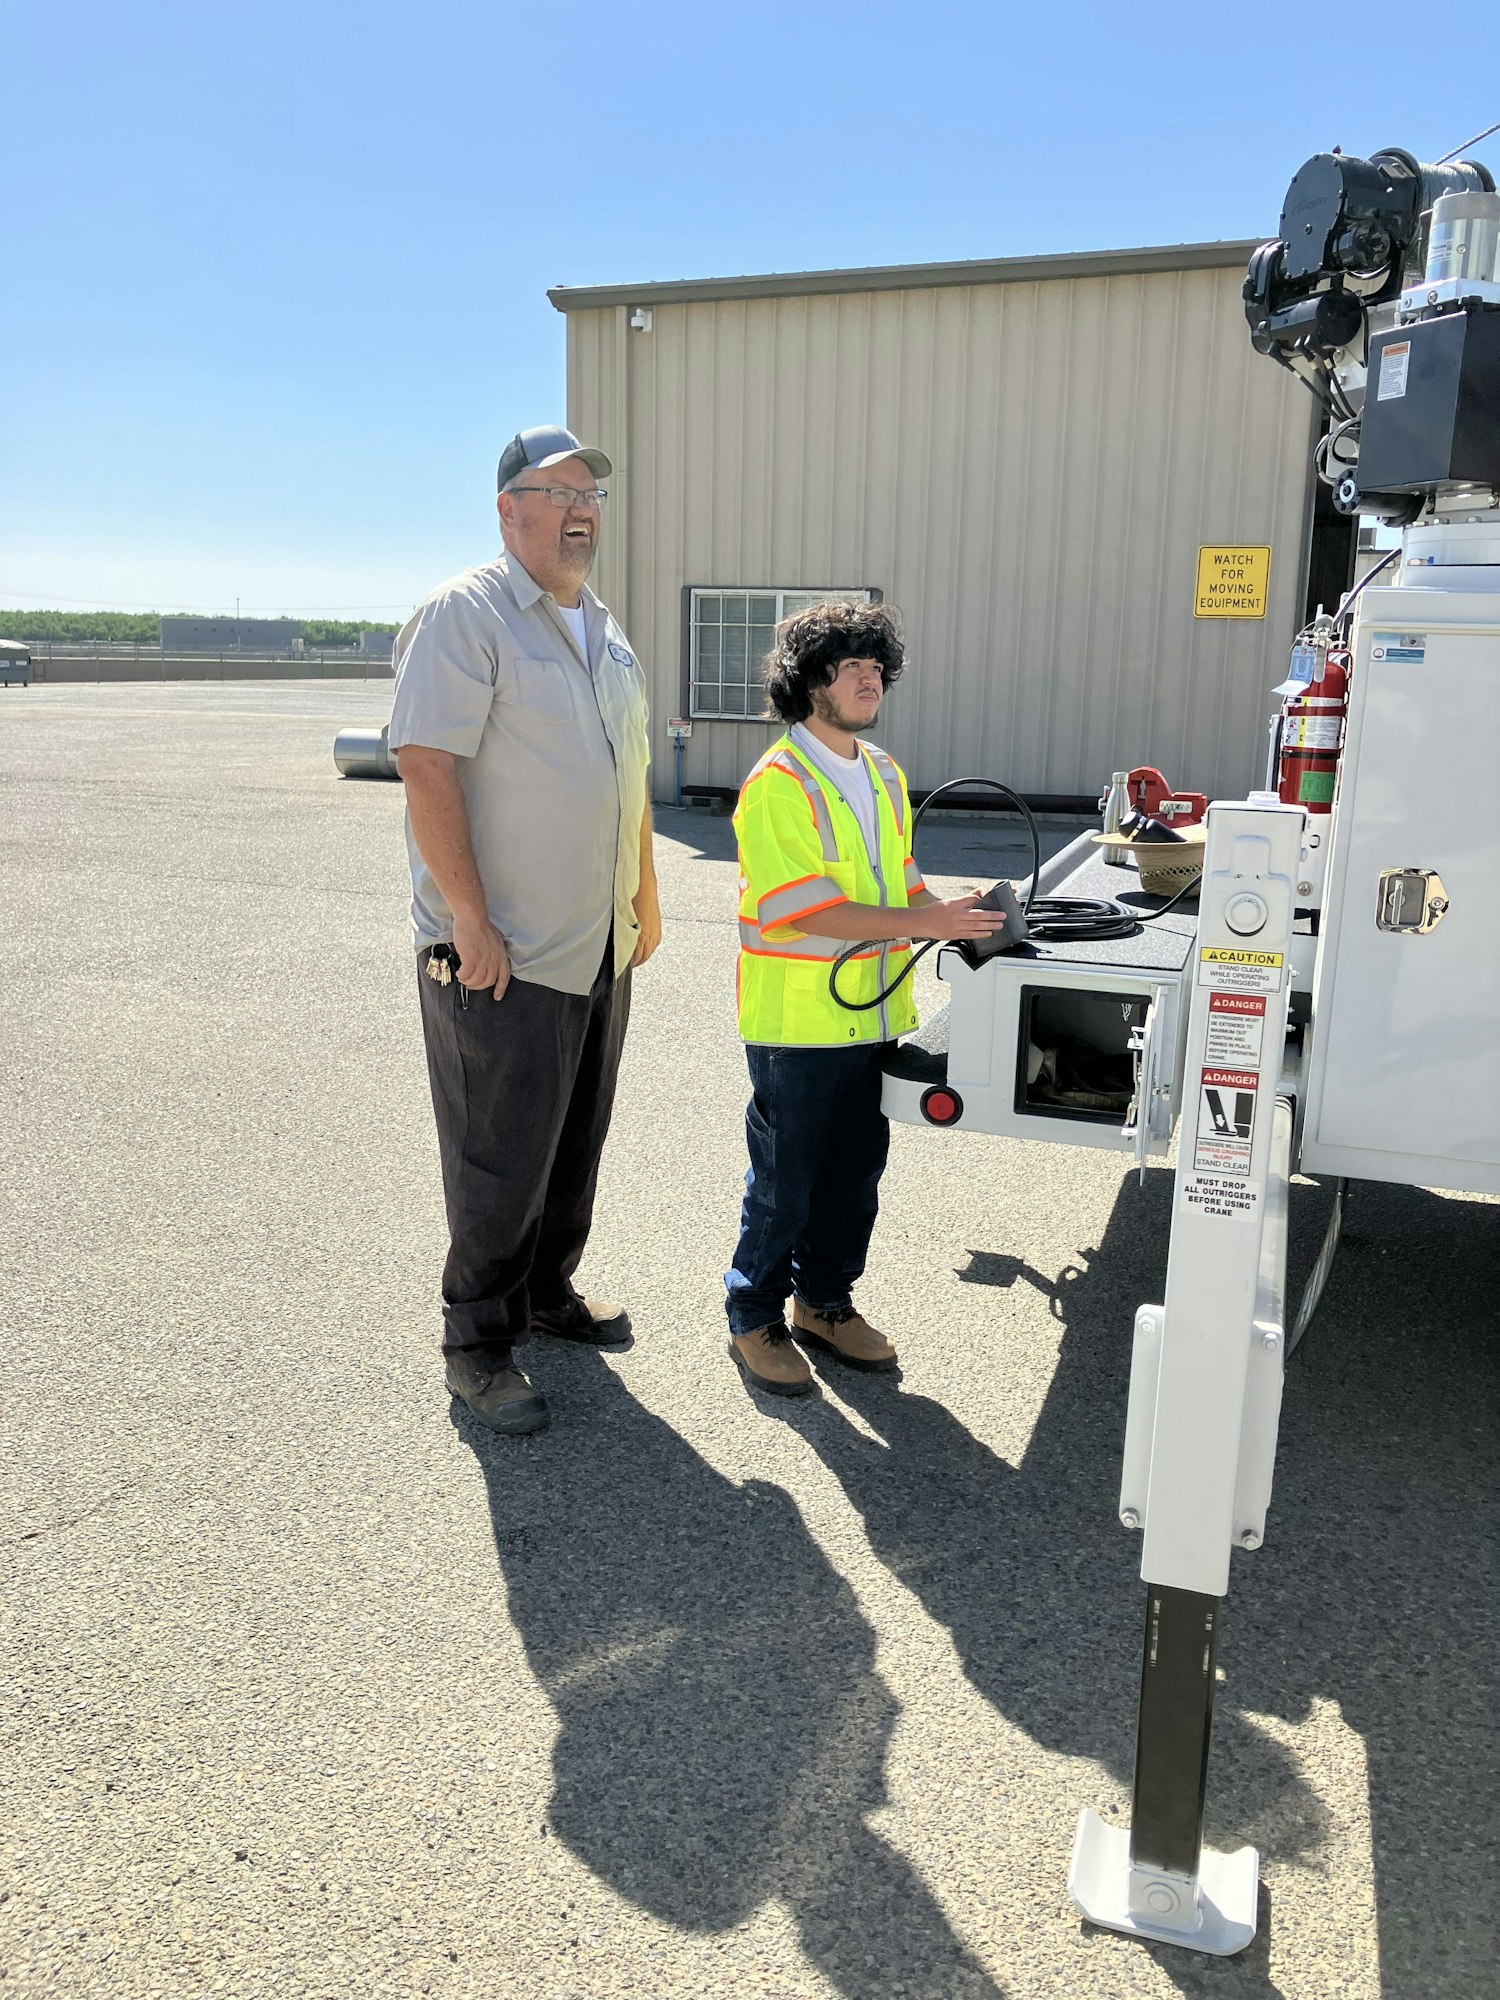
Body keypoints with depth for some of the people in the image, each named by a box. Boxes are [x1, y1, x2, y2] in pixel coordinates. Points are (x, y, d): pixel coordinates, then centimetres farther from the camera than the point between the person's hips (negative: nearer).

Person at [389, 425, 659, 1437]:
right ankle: (478, 1342, 17)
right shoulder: (465, 614, -12)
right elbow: (427, 768, -19)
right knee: (500, 1160, 1)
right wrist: (472, 923, -22)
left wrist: (645, 896, 18)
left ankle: (548, 1292, 35)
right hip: (503, 955, -8)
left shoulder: (604, 628, 15)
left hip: (599, 947, 8)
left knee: (576, 1142, 17)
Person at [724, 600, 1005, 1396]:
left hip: (871, 1016, 7)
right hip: (797, 1022, -7)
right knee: (784, 1179, 5)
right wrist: (924, 923, -23)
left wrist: (956, 915, 1)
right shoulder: (778, 783, -15)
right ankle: (755, 1318, 23)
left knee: (855, 1169, 16)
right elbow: (806, 909, -21)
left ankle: (825, 1301, 34)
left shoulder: (884, 775, 11)